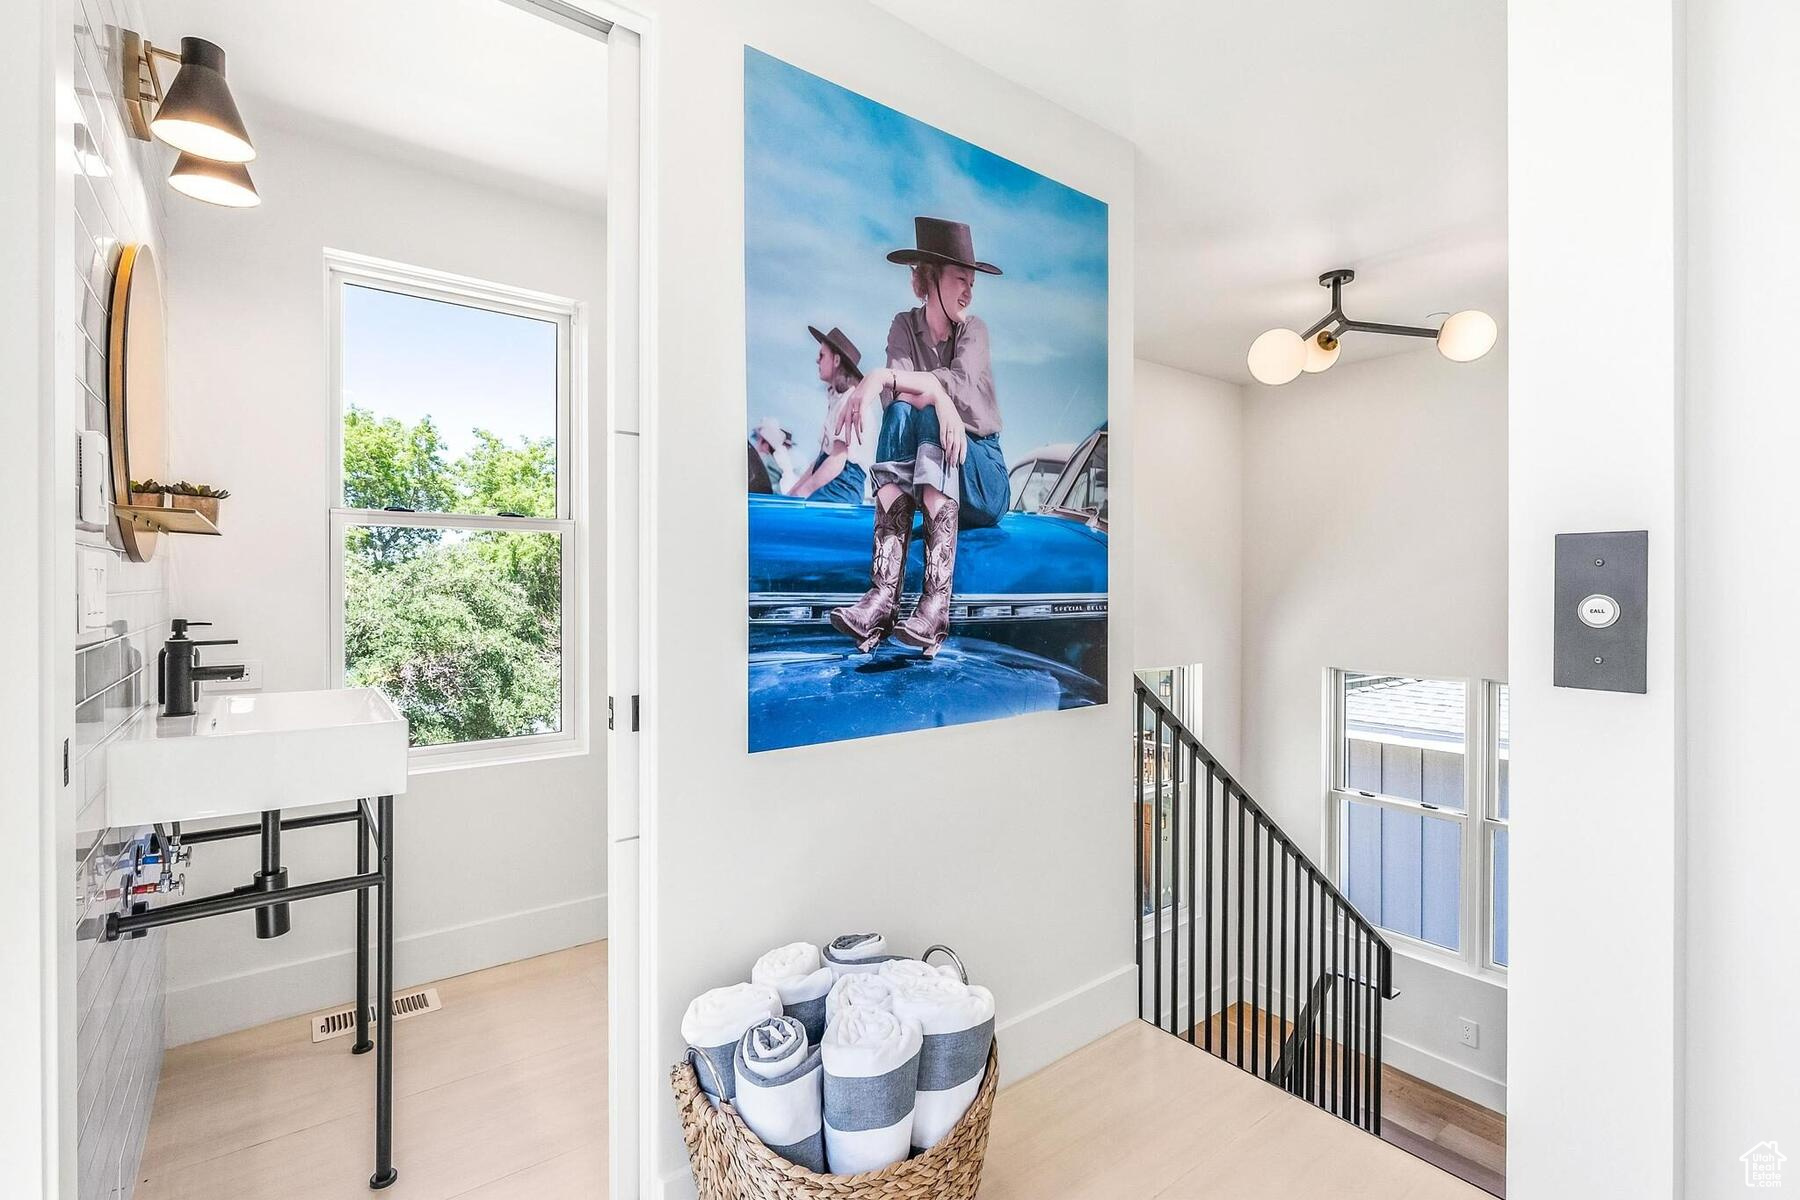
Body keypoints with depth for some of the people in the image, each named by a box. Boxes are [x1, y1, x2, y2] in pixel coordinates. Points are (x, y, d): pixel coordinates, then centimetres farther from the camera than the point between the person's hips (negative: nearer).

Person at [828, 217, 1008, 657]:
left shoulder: (974, 330, 2)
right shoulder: (904, 326, 7)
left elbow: (961, 385, -20)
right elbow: (895, 398, -12)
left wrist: (883, 377, -30)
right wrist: (937, 396, -31)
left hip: (981, 479, -1)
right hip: (921, 481, 1)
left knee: (931, 419, -30)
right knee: (900, 415, -28)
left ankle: (936, 601, -44)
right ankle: (883, 595, -44)